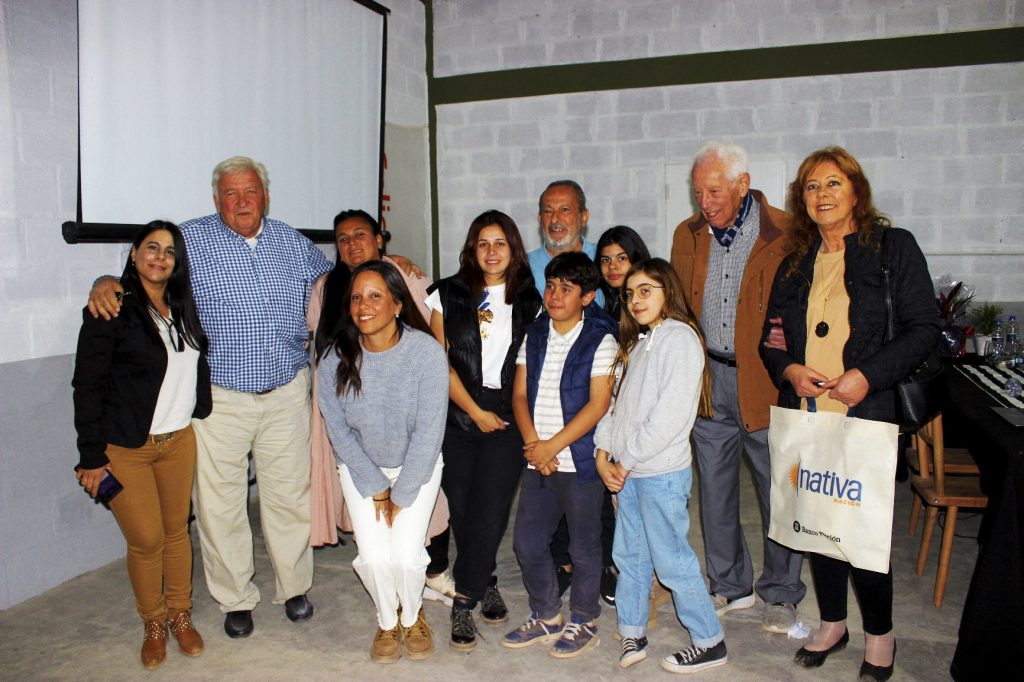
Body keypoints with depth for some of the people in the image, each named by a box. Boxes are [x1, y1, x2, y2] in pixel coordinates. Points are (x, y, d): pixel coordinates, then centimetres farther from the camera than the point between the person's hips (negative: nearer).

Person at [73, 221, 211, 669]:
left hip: (179, 441, 5)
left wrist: (200, 419, 10)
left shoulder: (183, 306, 7)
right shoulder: (111, 309, -9)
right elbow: (87, 385, -10)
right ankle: (153, 625, 24)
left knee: (177, 530, 11)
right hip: (124, 449, -4)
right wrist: (92, 457, -11)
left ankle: (181, 616, 30)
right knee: (147, 539, 1)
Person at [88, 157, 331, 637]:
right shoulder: (190, 240, 0)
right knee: (220, 503, 6)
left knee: (291, 495, 12)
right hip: (218, 398, -2)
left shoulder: (294, 243, 9)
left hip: (287, 394, 2)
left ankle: (294, 587, 30)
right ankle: (236, 599, 25)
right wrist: (106, 283, -20)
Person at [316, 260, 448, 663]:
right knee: (375, 556, -10)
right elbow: (339, 430, -8)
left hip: (417, 466, -1)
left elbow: (429, 431, -19)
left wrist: (401, 495, -15)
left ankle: (412, 616, 22)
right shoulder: (336, 358, -16)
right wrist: (375, 488, -8)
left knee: (407, 553, -13)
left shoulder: (426, 352, -23)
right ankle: (387, 621, 23)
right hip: (361, 468, 2)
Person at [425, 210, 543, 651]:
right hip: (458, 416, 1)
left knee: (489, 513, -8)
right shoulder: (448, 295, 5)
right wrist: (476, 412, -4)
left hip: (507, 418, -1)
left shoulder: (529, 299, 6)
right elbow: (441, 364, 1)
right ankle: (486, 586, 28)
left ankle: (464, 603, 7)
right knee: (462, 511, 5)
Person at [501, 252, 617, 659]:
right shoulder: (535, 335, 8)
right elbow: (520, 394, 7)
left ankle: (584, 623, 28)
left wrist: (551, 446, -15)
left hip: (581, 461, -5)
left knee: (583, 546, 8)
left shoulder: (600, 339, -8)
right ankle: (546, 617, 32)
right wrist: (533, 444, -8)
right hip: (539, 460, 6)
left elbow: (598, 405, -14)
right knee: (527, 541, 12)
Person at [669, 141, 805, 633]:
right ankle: (729, 586, 31)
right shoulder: (687, 235, 7)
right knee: (714, 489, 13)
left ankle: (781, 595, 26)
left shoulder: (786, 234, -8)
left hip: (766, 381, -4)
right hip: (708, 380, 4)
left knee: (778, 493, 6)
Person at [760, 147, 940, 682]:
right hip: (805, 414, 4)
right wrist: (790, 371, -5)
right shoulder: (795, 260, 12)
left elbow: (923, 328, -4)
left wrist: (868, 375, -16)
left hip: (866, 415, -4)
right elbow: (771, 334, 15)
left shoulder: (893, 247, 0)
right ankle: (831, 624, 32)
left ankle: (879, 635, 24)